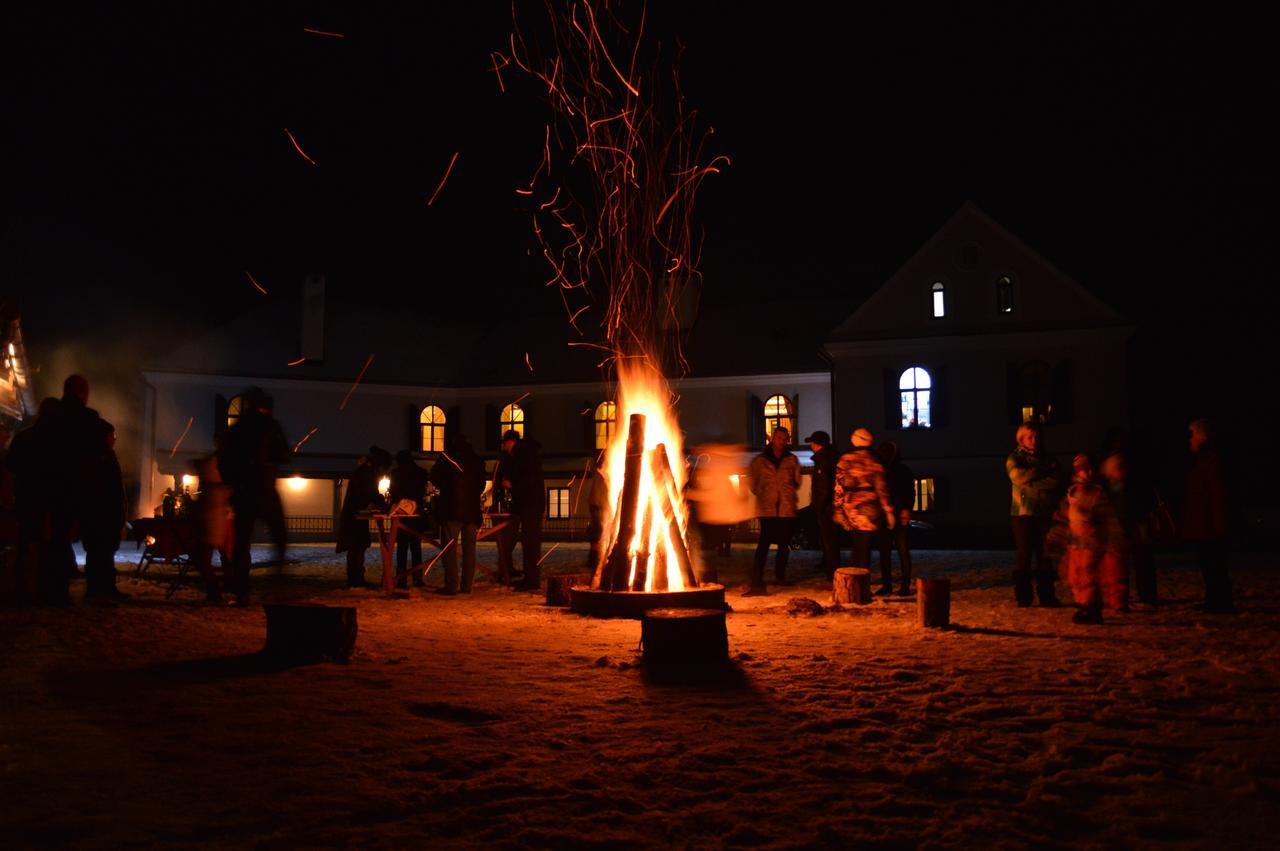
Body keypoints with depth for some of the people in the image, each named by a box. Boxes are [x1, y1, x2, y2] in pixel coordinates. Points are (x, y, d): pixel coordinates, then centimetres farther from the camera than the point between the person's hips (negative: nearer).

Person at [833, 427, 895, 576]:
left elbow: (839, 487, 5)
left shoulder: (844, 460, 3)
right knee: (865, 549, -1)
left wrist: (839, 509, 12)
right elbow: (881, 488, -6)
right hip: (869, 510, -4)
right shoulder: (874, 462, -5)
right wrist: (889, 511, -2)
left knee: (857, 548, 16)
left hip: (851, 510, 4)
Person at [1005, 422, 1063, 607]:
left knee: (1045, 557, 2)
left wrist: (1031, 481, -11)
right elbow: (1017, 475, -14)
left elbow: (1057, 479, -2)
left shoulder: (1048, 458, 15)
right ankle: (1023, 598, 3)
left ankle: (1047, 597, 10)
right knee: (1024, 556, -1)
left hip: (1046, 514, 3)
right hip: (1023, 514, -3)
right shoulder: (1014, 458, 7)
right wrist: (1043, 472, -6)